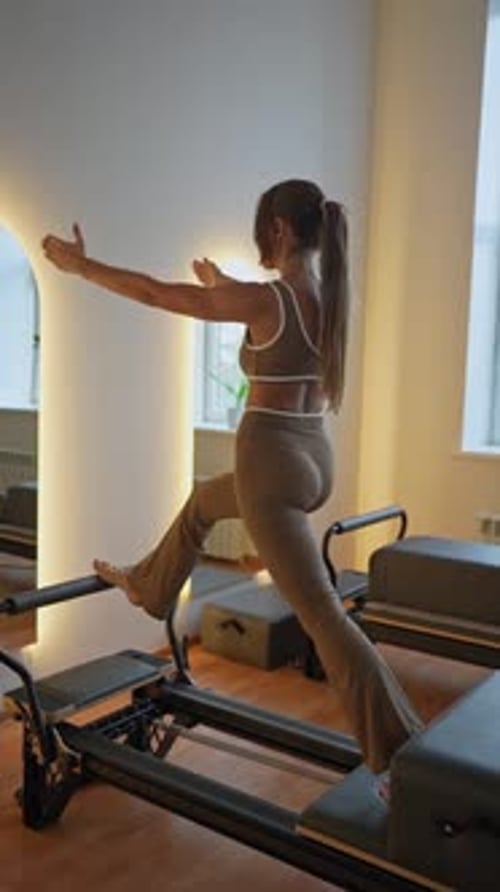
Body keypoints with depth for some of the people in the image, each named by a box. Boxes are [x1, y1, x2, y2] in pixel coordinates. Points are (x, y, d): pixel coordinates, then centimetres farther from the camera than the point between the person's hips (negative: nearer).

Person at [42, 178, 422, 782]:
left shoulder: (265, 298, -17)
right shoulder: (326, 295, 5)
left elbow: (155, 294, -9)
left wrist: (80, 266, 5)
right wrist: (223, 286, 44)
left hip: (271, 462, -9)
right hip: (314, 459, 9)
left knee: (323, 615, -5)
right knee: (202, 501, 34)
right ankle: (147, 587, 57)